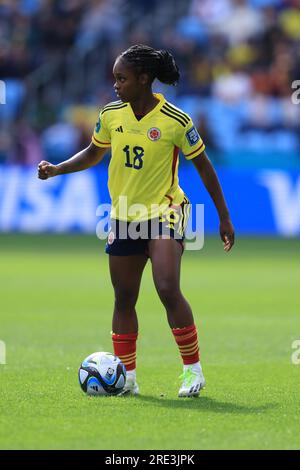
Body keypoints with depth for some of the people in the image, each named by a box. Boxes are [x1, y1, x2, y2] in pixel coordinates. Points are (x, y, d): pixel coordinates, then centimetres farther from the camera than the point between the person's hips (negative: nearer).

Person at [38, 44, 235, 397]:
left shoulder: (175, 121, -13)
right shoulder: (111, 115, 0)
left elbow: (203, 165, -3)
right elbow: (94, 153, 18)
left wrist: (224, 217, -1)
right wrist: (56, 169, 3)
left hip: (164, 213, -5)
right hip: (123, 216, 5)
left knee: (168, 290, -19)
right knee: (123, 299, 7)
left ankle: (193, 369, -6)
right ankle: (127, 377, 17)